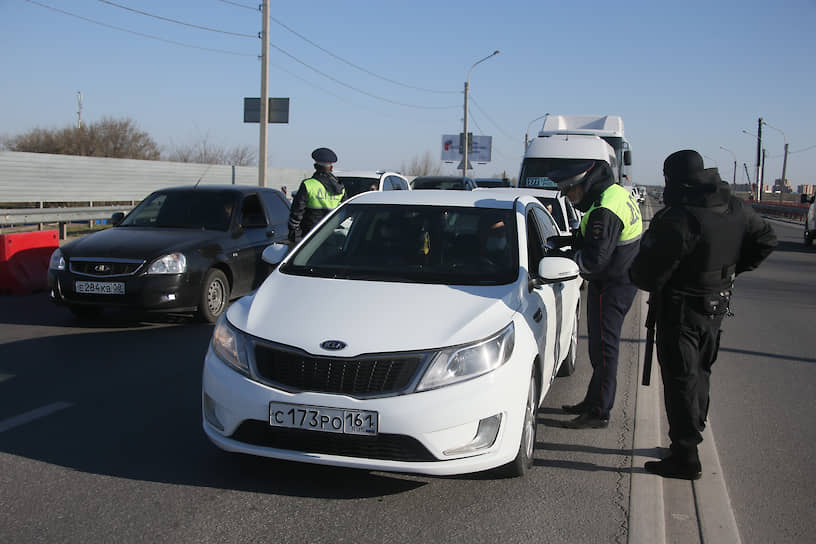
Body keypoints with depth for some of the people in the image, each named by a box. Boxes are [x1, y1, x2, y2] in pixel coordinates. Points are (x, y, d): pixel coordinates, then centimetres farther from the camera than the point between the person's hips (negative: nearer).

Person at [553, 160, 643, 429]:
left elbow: (594, 260, -29)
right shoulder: (617, 192, 7)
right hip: (622, 279, 10)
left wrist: (573, 252, -12)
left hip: (612, 287, -10)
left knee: (603, 347, -3)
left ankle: (599, 412, 5)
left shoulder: (604, 212, -26)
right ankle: (594, 402, 29)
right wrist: (574, 240, 3)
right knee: (601, 346, 18)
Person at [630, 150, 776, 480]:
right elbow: (766, 240, 15)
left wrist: (636, 275, 0)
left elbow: (649, 272, -22)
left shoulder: (677, 219, -25)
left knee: (680, 380, -1)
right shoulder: (735, 209, 0)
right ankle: (693, 434, 36)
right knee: (699, 372, 22)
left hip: (682, 310, -8)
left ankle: (685, 458, 2)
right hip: (717, 306, 8)